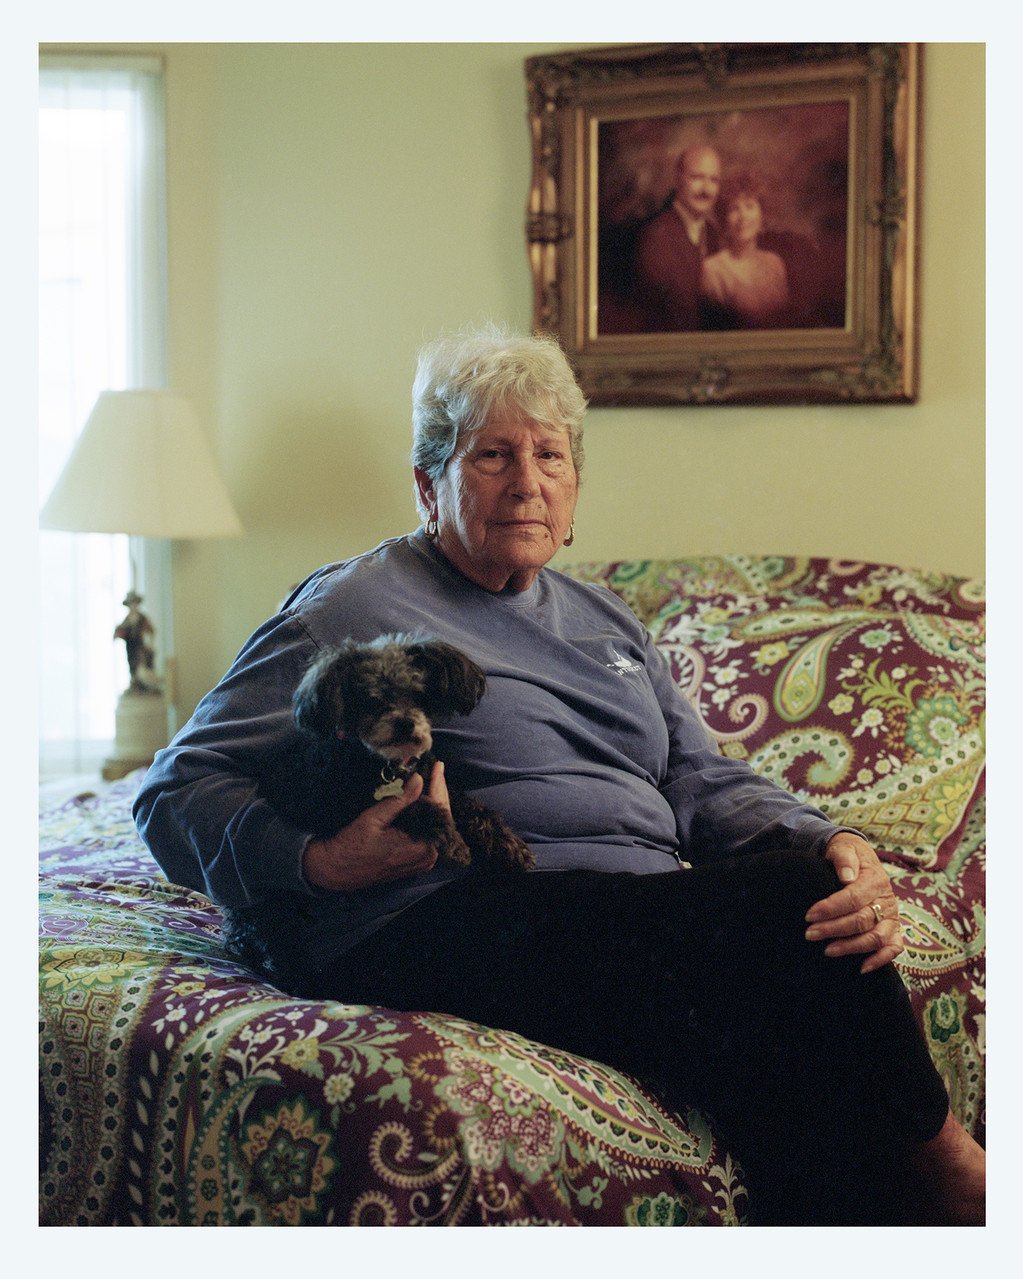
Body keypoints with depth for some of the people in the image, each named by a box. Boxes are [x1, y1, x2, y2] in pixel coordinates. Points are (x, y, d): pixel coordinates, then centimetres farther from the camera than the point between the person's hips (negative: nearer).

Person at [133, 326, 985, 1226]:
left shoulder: (605, 622, 27)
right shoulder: (352, 609, 7)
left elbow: (707, 782, 20)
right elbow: (179, 790, 3)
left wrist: (835, 846, -2)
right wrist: (319, 864, -17)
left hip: (647, 918, 7)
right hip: (451, 921, -6)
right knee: (787, 910, -27)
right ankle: (940, 1158, -8)